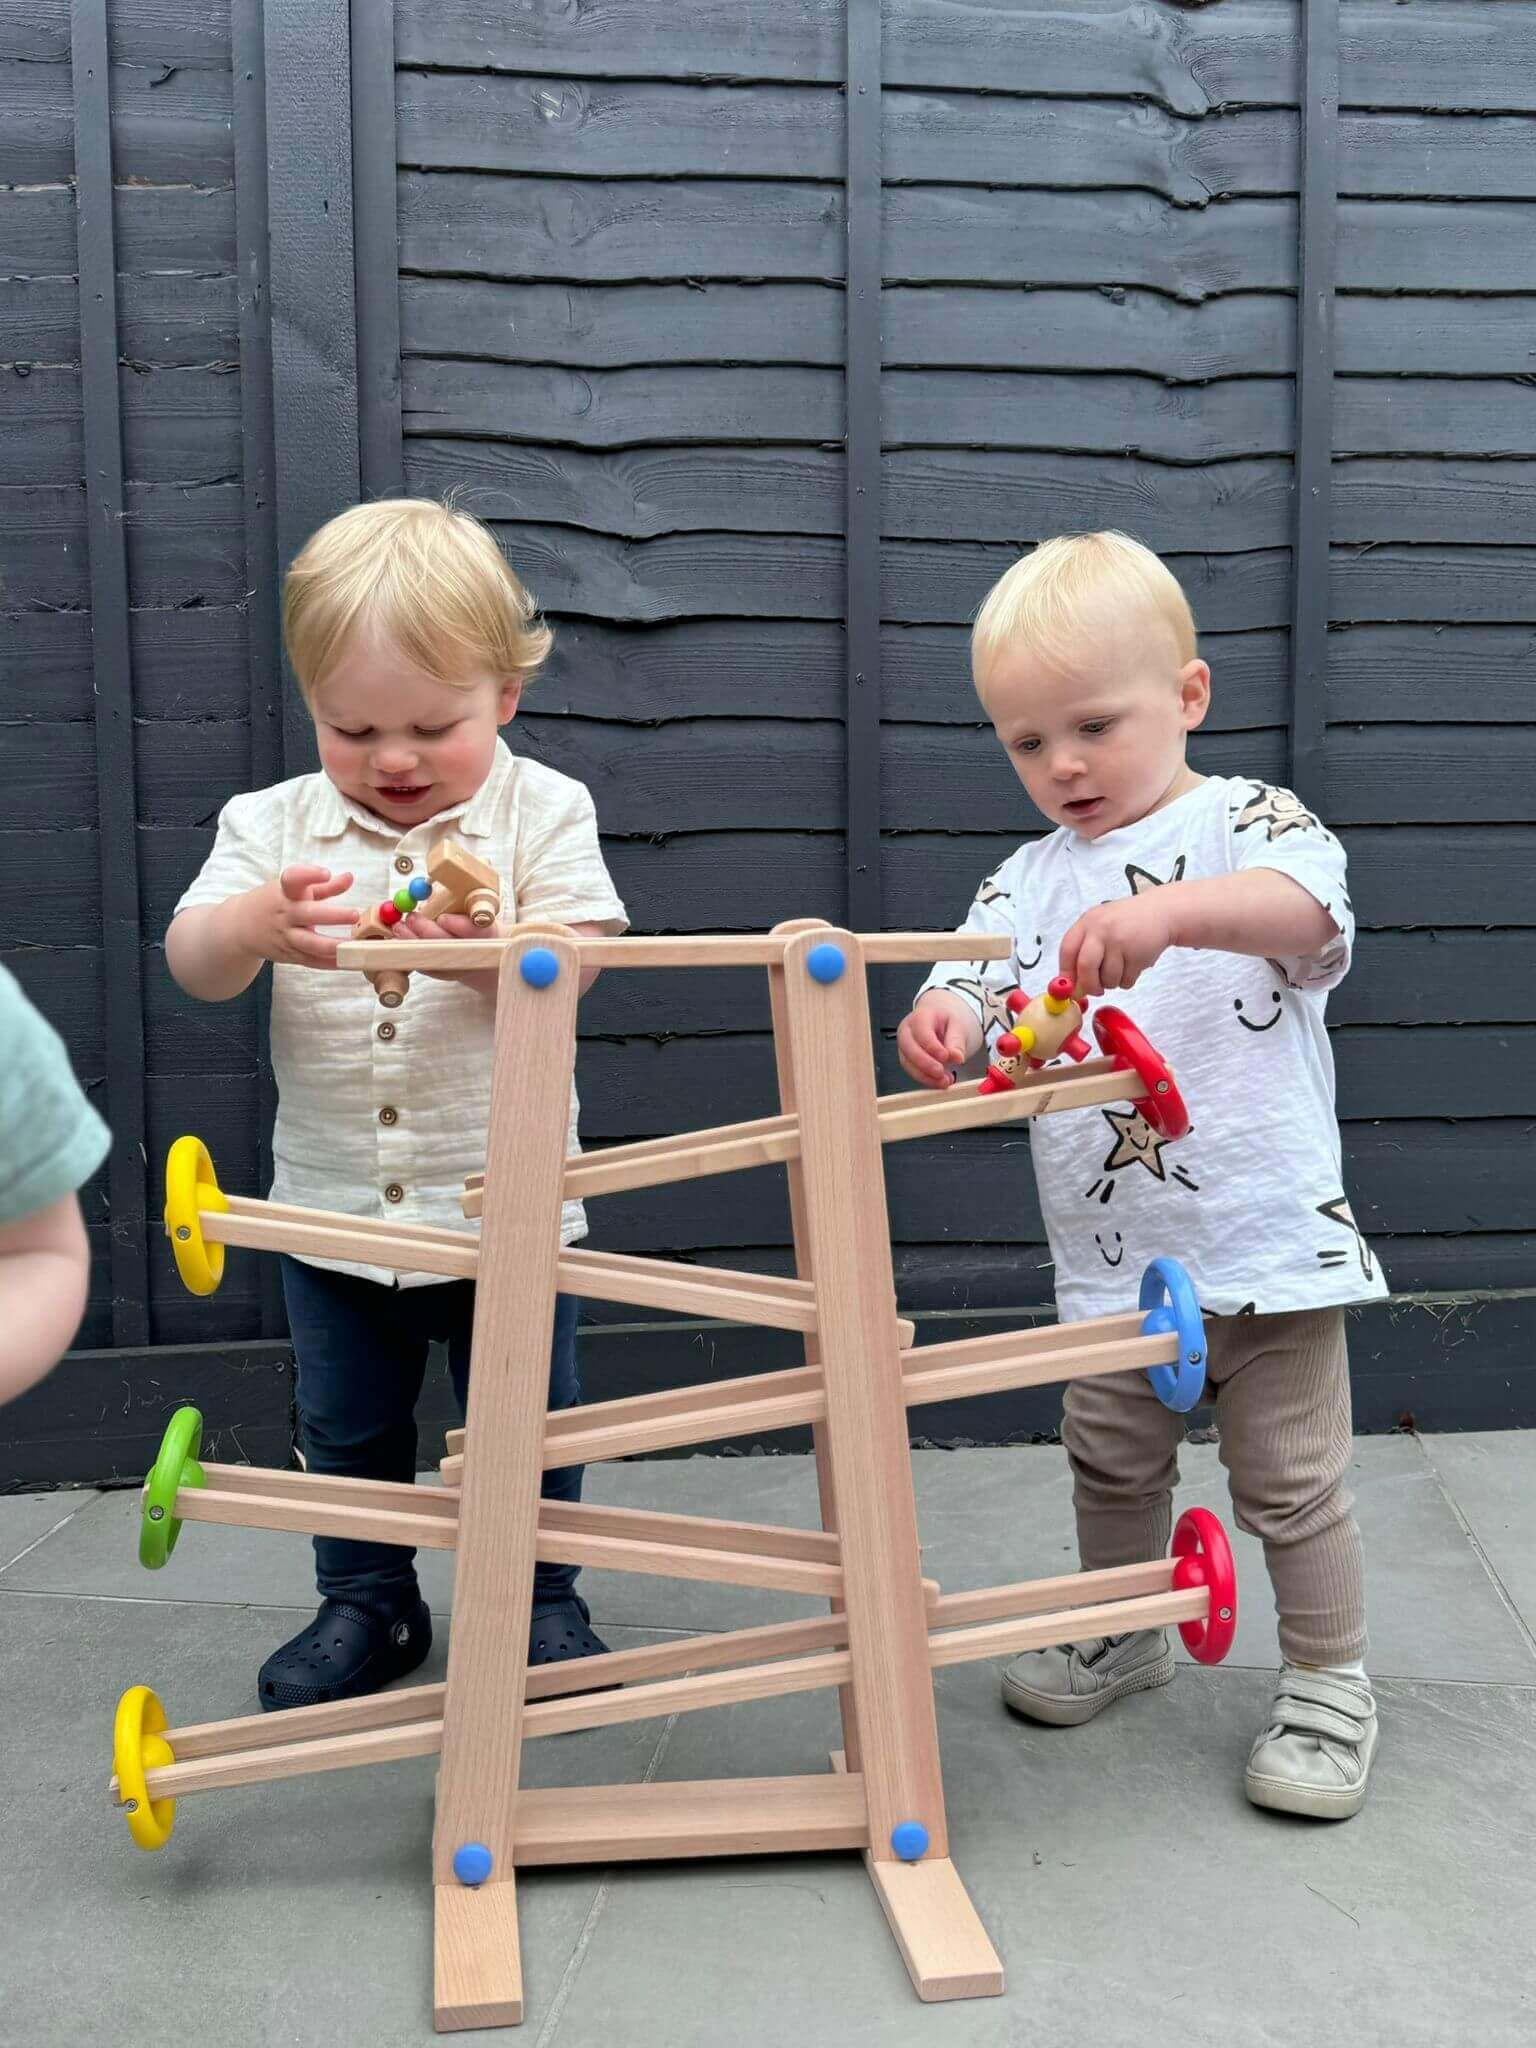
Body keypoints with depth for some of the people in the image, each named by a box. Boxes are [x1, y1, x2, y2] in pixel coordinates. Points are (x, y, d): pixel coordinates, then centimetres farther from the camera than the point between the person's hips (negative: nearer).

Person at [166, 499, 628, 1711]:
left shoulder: (541, 810, -6)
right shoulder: (274, 826, -1)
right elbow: (192, 964, -11)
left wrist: (482, 953, -37)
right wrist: (255, 926, -34)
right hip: (333, 1206, 2)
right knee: (347, 1431, 16)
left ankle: (540, 1599, 32)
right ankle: (367, 1606, 35)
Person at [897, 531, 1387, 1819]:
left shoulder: (1242, 821, -7)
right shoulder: (1030, 880, 8)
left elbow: (1305, 903, -29)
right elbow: (973, 981, 0)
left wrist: (1167, 909, -48)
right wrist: (942, 1023, -26)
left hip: (1268, 1234, -5)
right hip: (1111, 1254, 5)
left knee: (1290, 1475, 6)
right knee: (1110, 1460, 19)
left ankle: (1329, 1685, 26)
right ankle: (1124, 1634, 43)